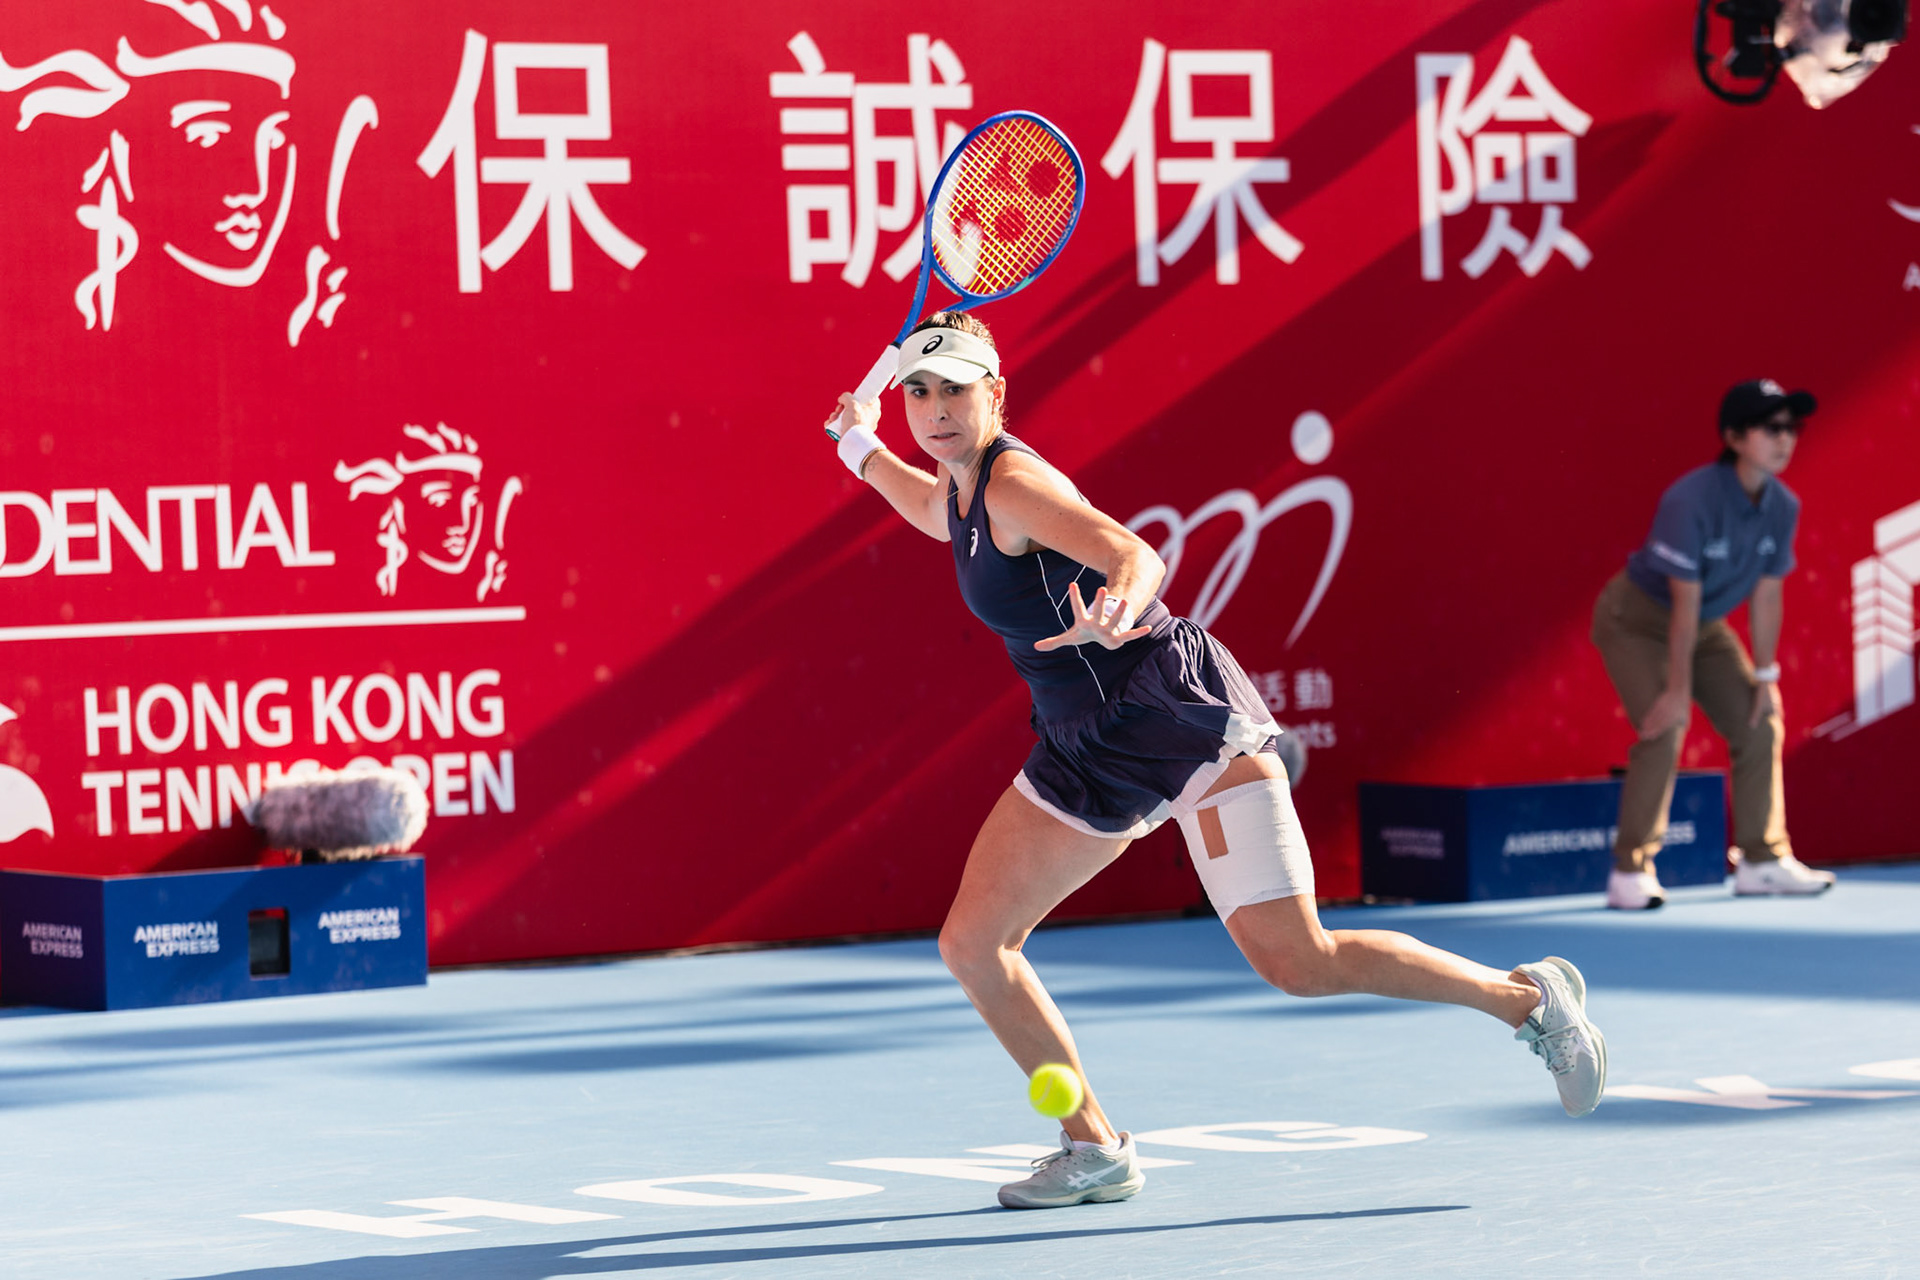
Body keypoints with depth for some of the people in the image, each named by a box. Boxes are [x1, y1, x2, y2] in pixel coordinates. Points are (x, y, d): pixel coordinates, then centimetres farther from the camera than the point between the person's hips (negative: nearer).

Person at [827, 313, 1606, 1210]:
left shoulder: (1016, 481, -16)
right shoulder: (962, 486, 10)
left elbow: (1137, 555, -34)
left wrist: (1117, 605, -53)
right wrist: (864, 450, 29)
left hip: (1184, 714, -9)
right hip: (1087, 749, 9)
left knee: (1297, 962, -16)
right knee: (971, 943, 1)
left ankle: (1530, 998, 2)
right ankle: (1094, 1149, 13)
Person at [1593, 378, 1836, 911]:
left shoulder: (1782, 507, -13)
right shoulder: (1692, 500, -32)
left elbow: (1766, 596, -4)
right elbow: (1685, 600, -29)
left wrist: (1765, 676, -2)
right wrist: (1678, 687, -25)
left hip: (1705, 626, 7)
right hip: (1637, 620, -7)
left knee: (1759, 725, 3)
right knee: (1665, 728, -22)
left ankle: (1761, 860, 15)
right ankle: (1631, 871, -15)